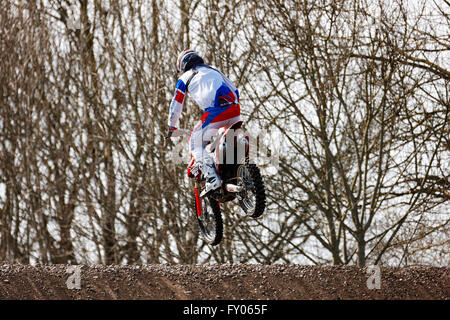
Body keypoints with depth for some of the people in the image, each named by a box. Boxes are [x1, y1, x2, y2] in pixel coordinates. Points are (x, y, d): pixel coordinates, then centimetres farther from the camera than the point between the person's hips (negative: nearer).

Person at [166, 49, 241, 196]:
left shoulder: (185, 78, 18)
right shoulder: (214, 71, 32)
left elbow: (176, 105, 20)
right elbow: (235, 90, 33)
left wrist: (172, 128, 32)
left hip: (215, 112, -5)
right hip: (235, 111, 5)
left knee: (196, 144, 7)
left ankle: (212, 179, -12)